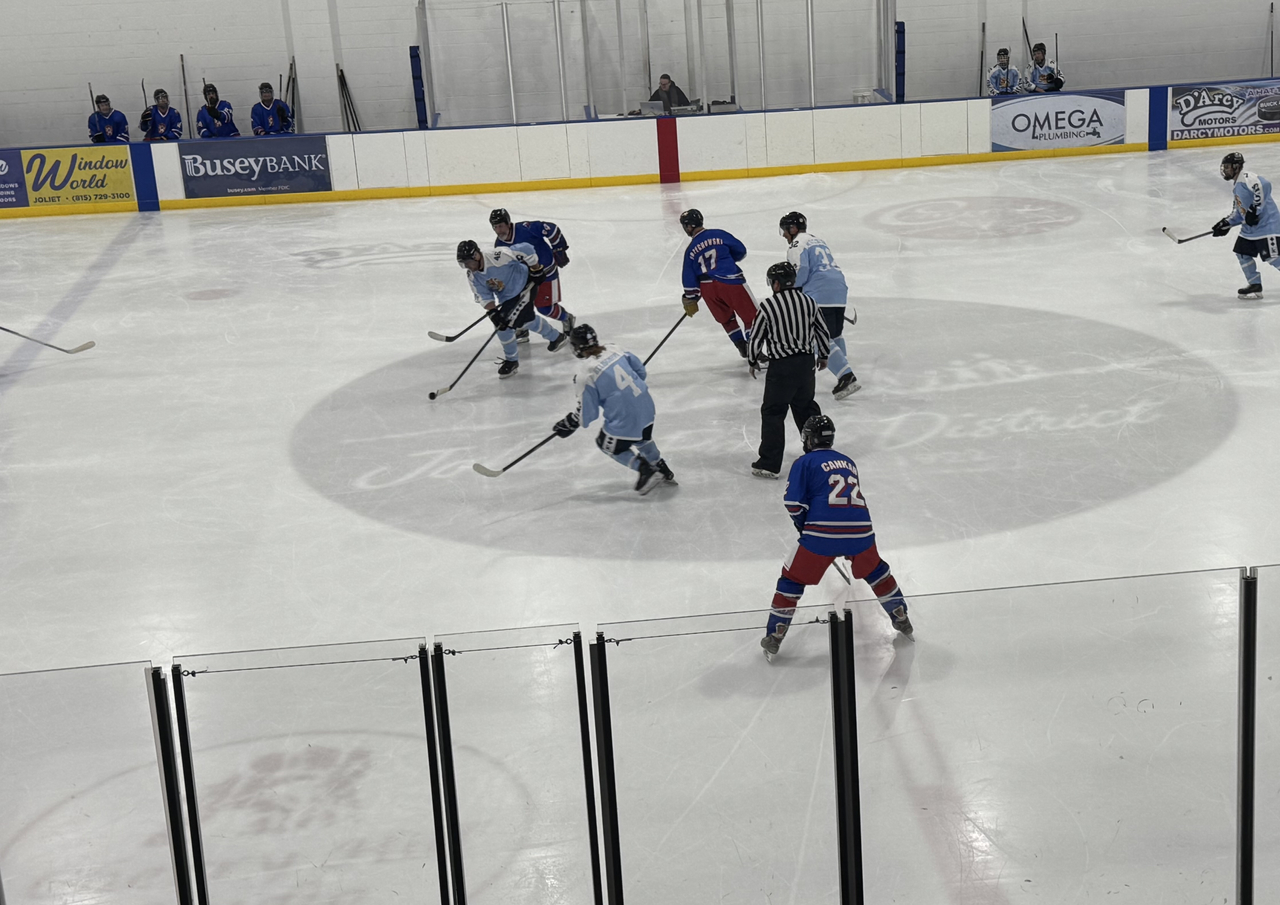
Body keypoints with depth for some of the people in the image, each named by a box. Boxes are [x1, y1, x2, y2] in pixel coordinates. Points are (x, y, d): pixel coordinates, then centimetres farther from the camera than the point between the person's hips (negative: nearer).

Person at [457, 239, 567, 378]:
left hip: (526, 284, -7)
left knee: (507, 323, -11)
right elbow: (484, 297, -9)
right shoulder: (472, 276, -14)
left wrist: (536, 270, -17)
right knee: (528, 318, 16)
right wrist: (493, 313, -26)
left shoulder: (498, 256, -36)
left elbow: (527, 250, -28)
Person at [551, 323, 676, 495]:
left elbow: (587, 412, -10)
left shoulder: (586, 374, -15)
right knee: (642, 437, 32)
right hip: (645, 405, 7)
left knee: (609, 445, 17)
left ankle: (646, 470, 9)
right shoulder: (614, 350, 2)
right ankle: (663, 470, 38)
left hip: (624, 417, -7)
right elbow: (640, 370, 14)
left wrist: (570, 424, 6)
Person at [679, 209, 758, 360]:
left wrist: (690, 300, 14)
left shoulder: (690, 250, 7)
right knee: (751, 314, 1)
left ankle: (742, 347, 18)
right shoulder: (719, 235, 1)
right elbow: (741, 250, 7)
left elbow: (690, 278, 6)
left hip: (707, 288, 3)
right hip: (730, 281, -3)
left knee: (726, 318, 21)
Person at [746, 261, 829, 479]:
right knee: (805, 406, 23)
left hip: (782, 366, -6)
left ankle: (769, 464, -2)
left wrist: (753, 360, 11)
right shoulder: (807, 301, 4)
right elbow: (822, 330, 12)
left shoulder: (768, 306, -12)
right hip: (806, 361, 6)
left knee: (773, 412, 0)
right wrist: (823, 355, 27)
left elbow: (756, 337, -6)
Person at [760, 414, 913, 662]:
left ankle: (774, 637, 9)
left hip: (823, 532, -4)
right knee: (874, 571, 30)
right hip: (860, 530, 4)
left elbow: (793, 503, -2)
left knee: (793, 579, 11)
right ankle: (902, 620, 38)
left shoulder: (804, 463, 7)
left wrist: (805, 527, 16)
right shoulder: (848, 461, 24)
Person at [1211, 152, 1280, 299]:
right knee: (1242, 254, 10)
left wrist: (1255, 209, -31)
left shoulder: (1247, 179, -15)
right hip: (1249, 228, 11)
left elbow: (1264, 186, -33)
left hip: (1267, 224, -11)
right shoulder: (1236, 188, 18)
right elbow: (1238, 212, 23)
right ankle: (1255, 286, 19)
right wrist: (1227, 223, 10)